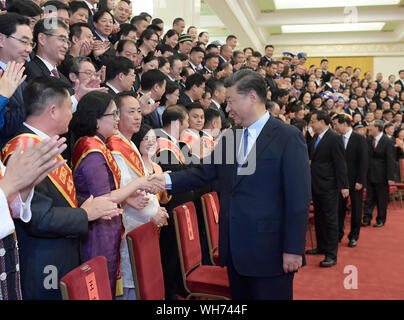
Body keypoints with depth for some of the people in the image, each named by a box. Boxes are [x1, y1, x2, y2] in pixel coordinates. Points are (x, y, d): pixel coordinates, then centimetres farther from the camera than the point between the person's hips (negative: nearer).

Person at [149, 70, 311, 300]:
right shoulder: (229, 137, 9)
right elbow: (204, 172, 8)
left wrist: (293, 249, -14)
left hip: (270, 250, -6)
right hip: (235, 250, 6)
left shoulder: (288, 137, -10)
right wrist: (168, 181, -7)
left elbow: (298, 198, -13)